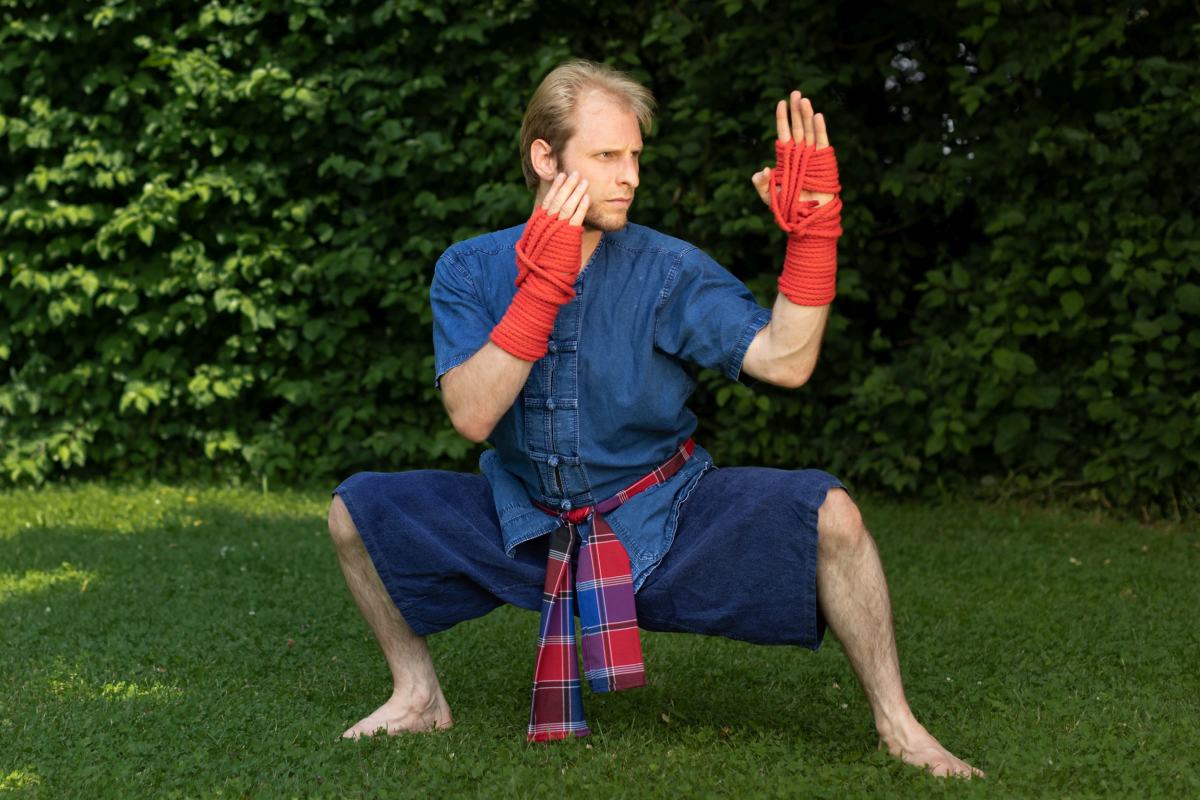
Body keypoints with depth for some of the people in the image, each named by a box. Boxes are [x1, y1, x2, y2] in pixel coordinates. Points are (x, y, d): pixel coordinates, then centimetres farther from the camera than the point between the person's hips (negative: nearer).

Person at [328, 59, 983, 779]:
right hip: (525, 525, 2)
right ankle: (420, 697, 10)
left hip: (663, 526, -1)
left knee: (829, 514, -23)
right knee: (359, 509, -12)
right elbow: (472, 417, -21)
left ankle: (898, 726, -5)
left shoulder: (667, 270, -11)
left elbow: (785, 361, -21)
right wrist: (541, 288, -29)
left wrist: (814, 231, -29)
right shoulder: (470, 272, -7)